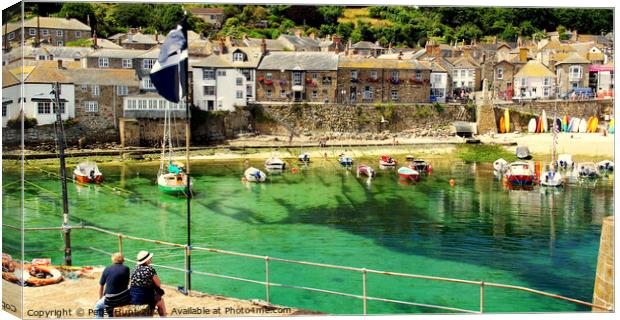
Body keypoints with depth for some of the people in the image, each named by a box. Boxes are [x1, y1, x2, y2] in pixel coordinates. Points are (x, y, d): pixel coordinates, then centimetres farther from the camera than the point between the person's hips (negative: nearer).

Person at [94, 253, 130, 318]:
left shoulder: (107, 269, -3)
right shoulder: (126, 269, -1)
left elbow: (101, 286, 5)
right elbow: (127, 283, 8)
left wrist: (101, 298, 19)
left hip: (111, 300, -3)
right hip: (124, 299, 3)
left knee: (98, 307, 24)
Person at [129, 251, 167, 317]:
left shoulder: (135, 269, 4)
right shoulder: (150, 269, -13)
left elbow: (130, 284, 12)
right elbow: (159, 284, -7)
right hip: (145, 298, -6)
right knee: (160, 300, 23)